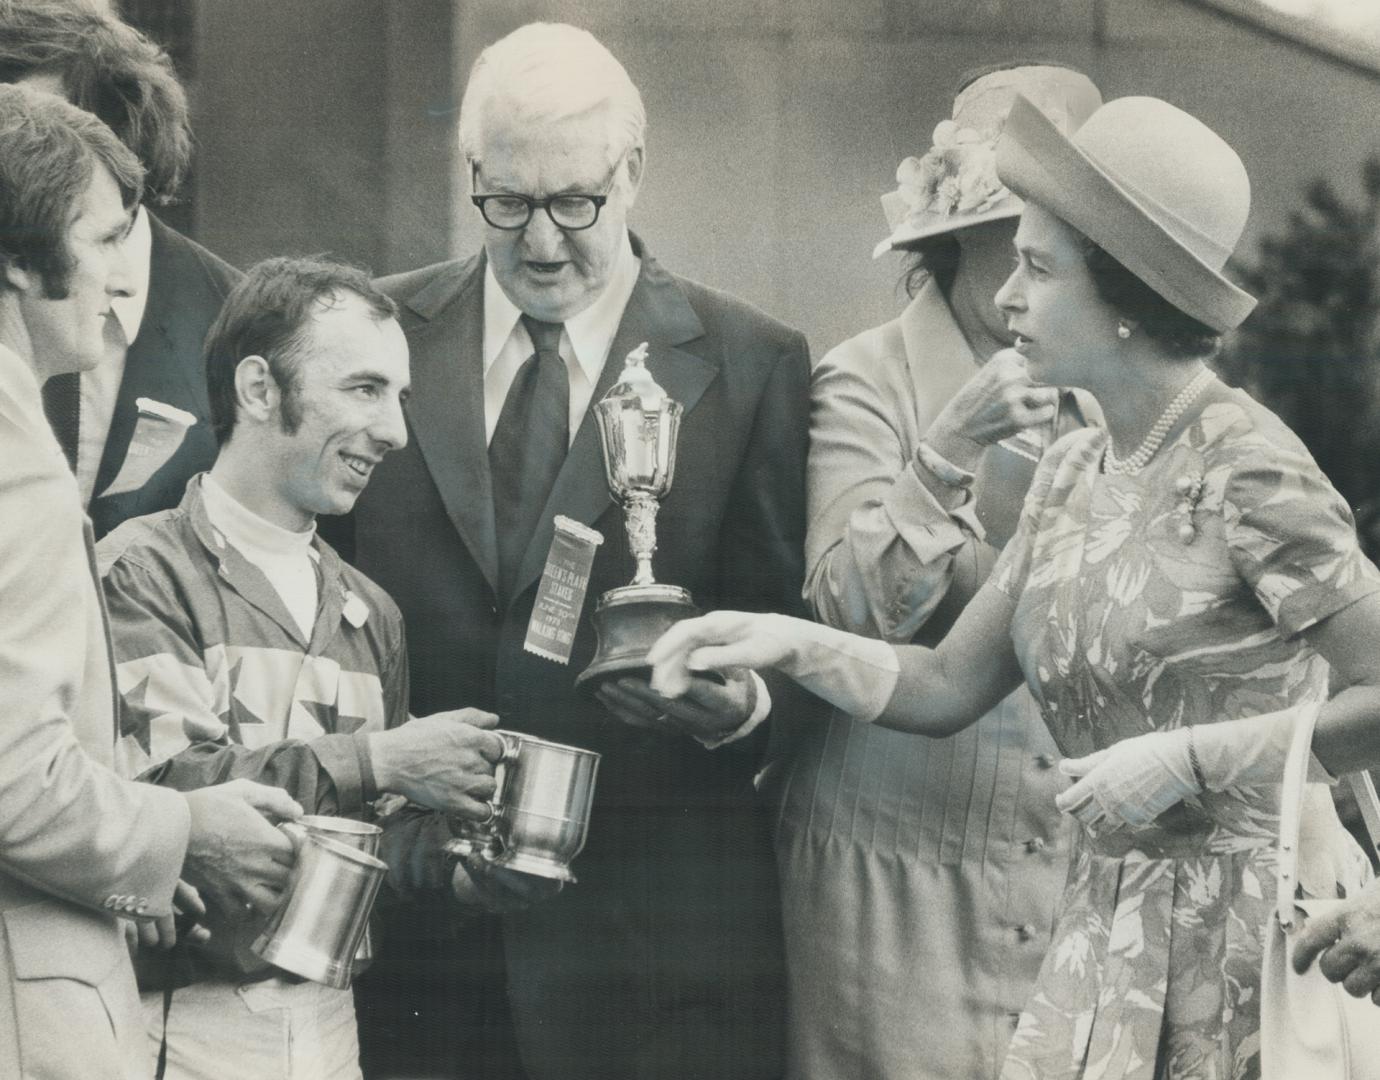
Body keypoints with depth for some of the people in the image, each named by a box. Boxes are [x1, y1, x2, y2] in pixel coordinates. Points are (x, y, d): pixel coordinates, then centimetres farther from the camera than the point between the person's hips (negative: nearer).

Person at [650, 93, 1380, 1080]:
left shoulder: (1247, 472, -15)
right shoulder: (1074, 474, 8)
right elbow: (948, 688, 10)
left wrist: (1188, 758, -20)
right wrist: (791, 645, -5)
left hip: (1256, 932, -7)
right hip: (1109, 933, 7)